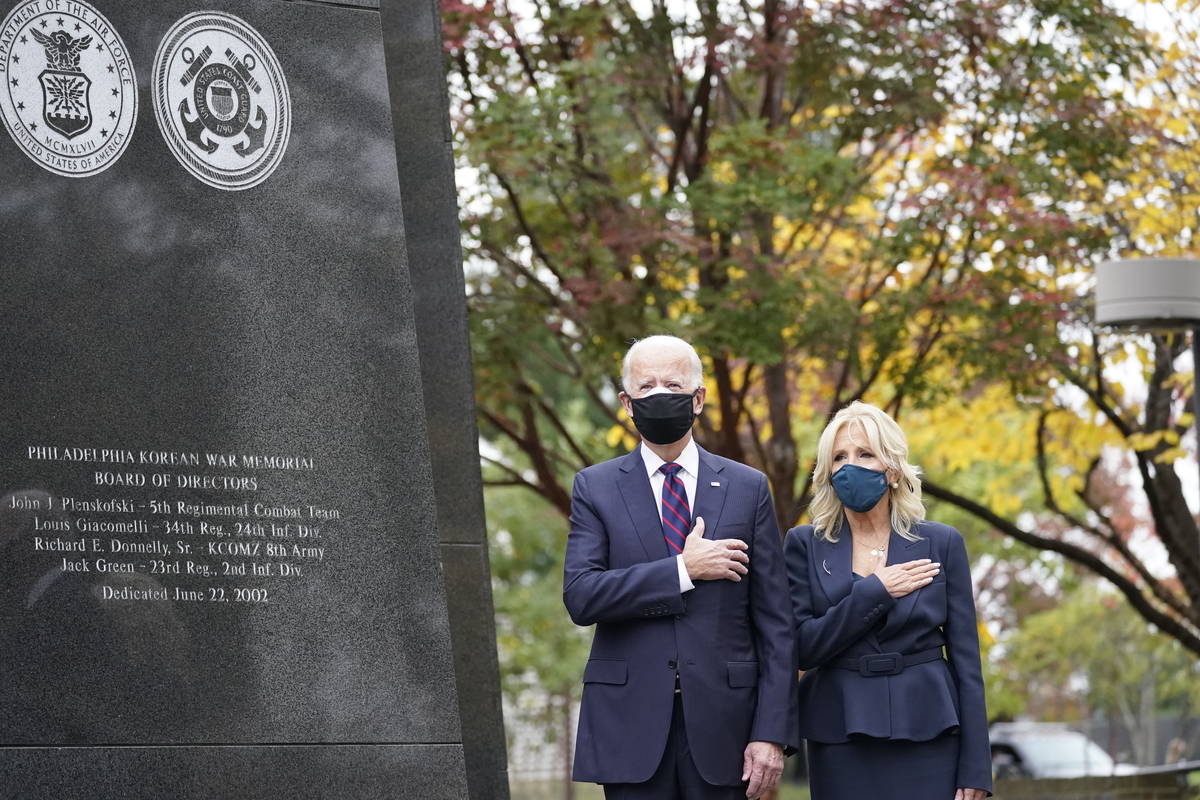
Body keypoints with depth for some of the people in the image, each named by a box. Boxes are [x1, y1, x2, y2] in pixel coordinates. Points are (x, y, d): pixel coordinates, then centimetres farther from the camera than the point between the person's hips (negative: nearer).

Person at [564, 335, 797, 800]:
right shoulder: (595, 487, 7)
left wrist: (771, 732, -3)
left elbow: (774, 623, 4)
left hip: (721, 724, 1)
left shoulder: (748, 488, 8)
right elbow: (580, 596, -7)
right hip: (631, 724, 0)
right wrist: (683, 570, -13)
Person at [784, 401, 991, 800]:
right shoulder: (805, 545, 4)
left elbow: (966, 660, 2)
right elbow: (802, 647, -5)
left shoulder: (941, 543, 4)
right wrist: (874, 591, -12)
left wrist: (975, 768, -3)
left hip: (926, 735, 0)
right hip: (840, 740, 0)